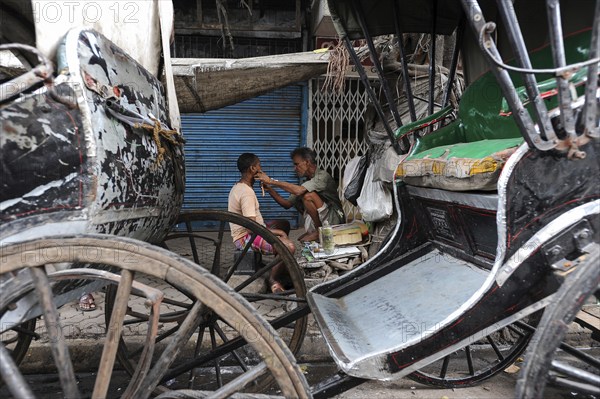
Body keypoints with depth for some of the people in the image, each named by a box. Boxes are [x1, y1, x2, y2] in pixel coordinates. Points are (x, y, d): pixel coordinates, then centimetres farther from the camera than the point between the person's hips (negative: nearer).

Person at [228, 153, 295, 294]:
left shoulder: (238, 187, 12)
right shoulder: (247, 192, -22)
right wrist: (277, 232, -17)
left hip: (246, 231, 11)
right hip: (246, 237, -11)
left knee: (284, 224, 27)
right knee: (289, 247, -30)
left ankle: (280, 269, 26)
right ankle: (273, 280, -9)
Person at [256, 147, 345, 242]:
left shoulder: (322, 175, -13)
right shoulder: (307, 182, 12)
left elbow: (298, 190, -29)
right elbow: (287, 204, 8)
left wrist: (271, 181, -24)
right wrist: (269, 189, -4)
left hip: (334, 219, -9)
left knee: (308, 195, -24)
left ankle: (319, 231, -11)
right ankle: (314, 231, 7)